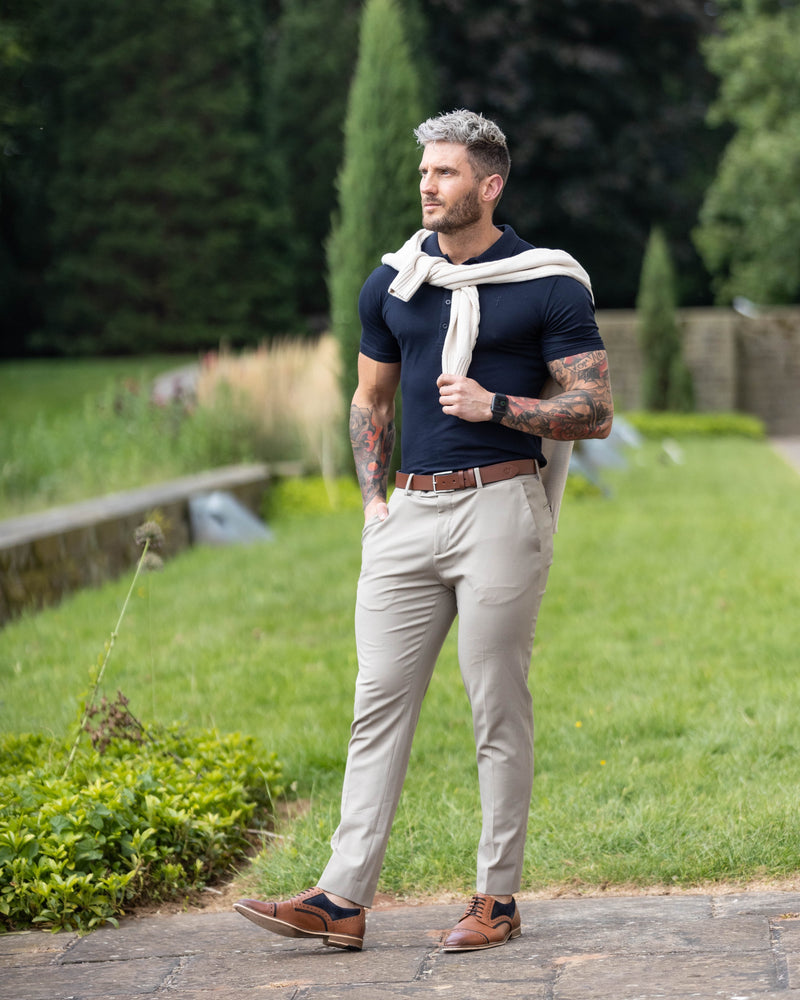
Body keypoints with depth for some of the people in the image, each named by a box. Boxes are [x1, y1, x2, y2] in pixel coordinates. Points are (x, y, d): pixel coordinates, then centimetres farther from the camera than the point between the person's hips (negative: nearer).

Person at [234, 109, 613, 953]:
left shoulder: (548, 285, -3)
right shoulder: (391, 284, 12)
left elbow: (594, 412, -3)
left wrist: (494, 406, -15)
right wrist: (373, 496, 11)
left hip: (499, 507, -5)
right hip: (408, 511, 5)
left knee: (498, 710, 0)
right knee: (379, 702, 2)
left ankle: (498, 897, 10)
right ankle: (343, 899, 3)